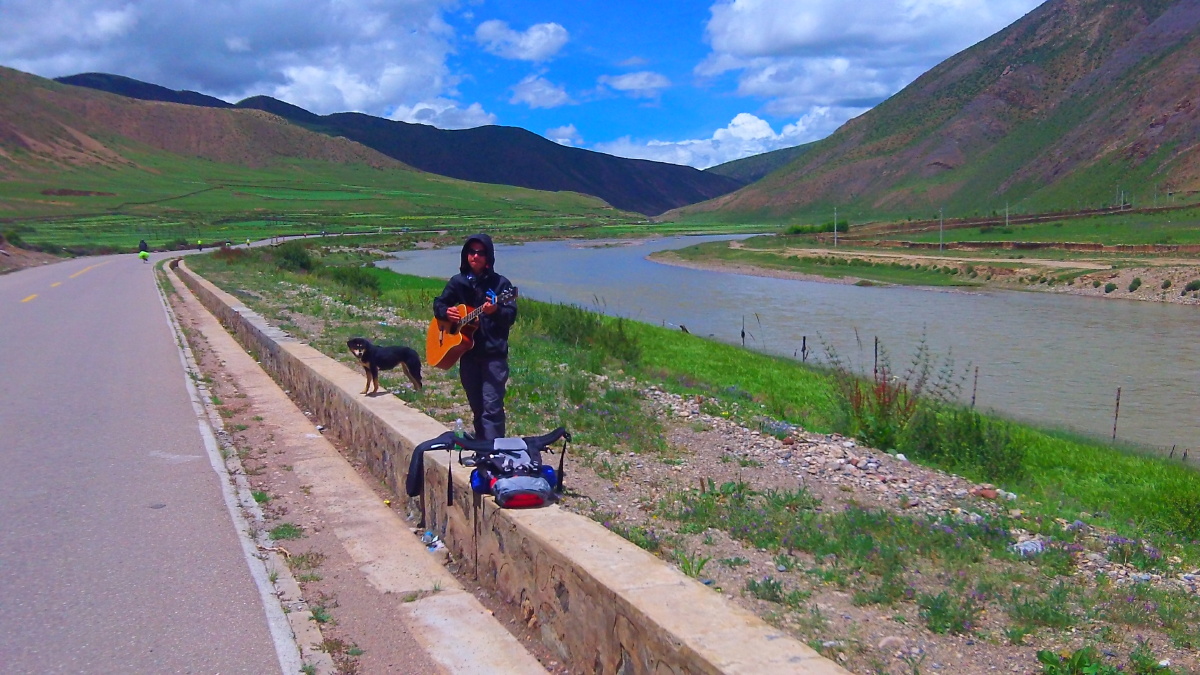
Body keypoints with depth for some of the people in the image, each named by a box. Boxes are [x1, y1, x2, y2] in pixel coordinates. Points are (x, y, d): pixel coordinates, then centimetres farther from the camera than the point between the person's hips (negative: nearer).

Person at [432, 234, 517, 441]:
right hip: (467, 352, 5)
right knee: (476, 407, 14)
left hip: (493, 354, -4)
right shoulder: (458, 282, 8)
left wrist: (495, 311, -32)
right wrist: (446, 311, -5)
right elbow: (438, 303, 18)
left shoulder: (499, 283, -4)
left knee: (492, 407, -12)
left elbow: (511, 316, -10)